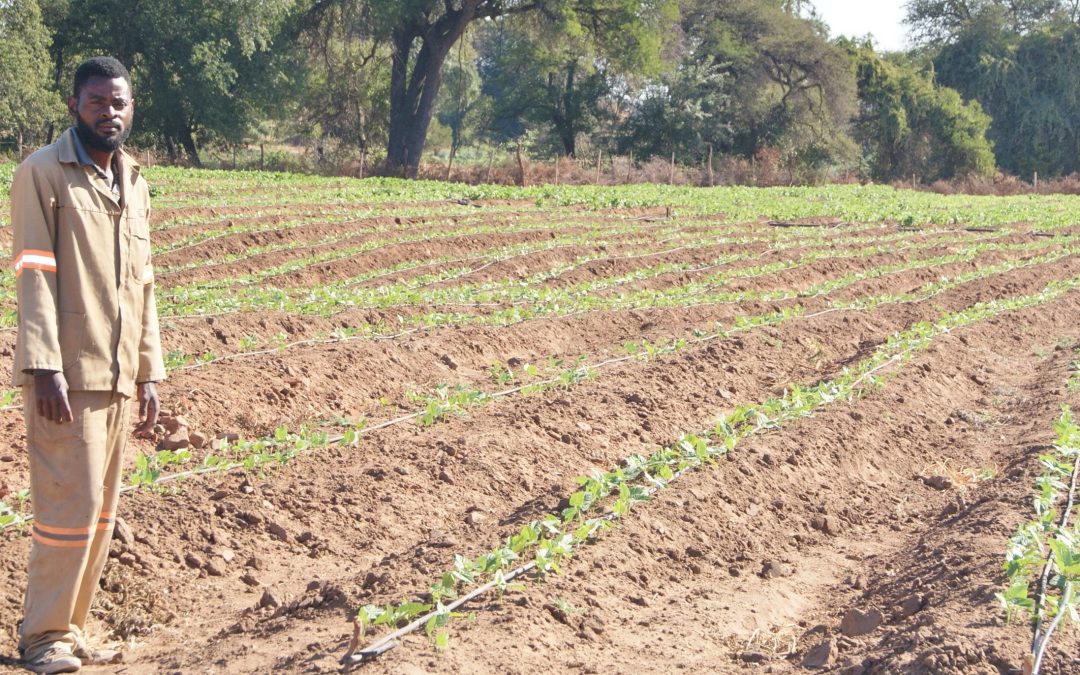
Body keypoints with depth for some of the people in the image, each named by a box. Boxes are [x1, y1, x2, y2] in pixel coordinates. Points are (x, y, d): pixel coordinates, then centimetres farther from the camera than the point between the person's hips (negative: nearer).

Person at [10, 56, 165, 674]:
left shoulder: (135, 184, 15)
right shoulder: (43, 173, -5)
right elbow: (34, 274, -12)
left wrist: (149, 374, 14)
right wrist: (46, 369, -19)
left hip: (119, 378, 7)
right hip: (67, 375, -6)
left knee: (102, 513, 9)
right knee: (71, 507, -5)